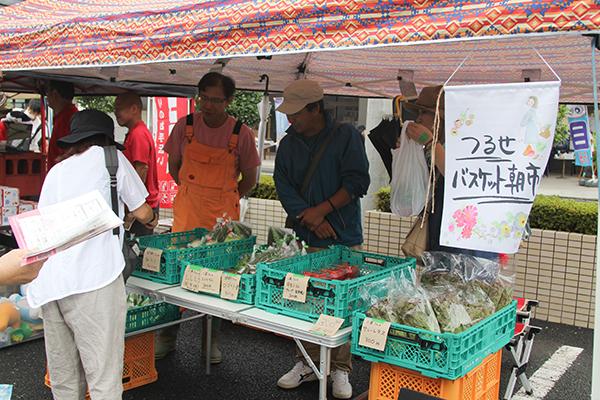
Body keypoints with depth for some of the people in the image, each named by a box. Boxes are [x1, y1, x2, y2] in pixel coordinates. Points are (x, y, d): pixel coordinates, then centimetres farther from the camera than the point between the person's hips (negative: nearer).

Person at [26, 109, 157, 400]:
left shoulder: (55, 171, 24)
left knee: (63, 376, 13)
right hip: (91, 278, -6)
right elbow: (142, 213, 13)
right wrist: (152, 220, 37)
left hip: (48, 283, 6)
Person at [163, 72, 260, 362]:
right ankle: (167, 338, 22)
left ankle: (212, 341, 23)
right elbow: (173, 166, 14)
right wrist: (194, 196, 12)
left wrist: (223, 201, 7)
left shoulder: (241, 134, -4)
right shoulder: (185, 126, 1)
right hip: (186, 214, 1)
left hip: (223, 217, -1)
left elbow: (249, 179, 7)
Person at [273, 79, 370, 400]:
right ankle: (307, 364, 22)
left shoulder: (346, 136, -2)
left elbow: (358, 181, -8)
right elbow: (284, 187, 1)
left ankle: (340, 370, 14)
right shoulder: (288, 144, 10)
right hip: (303, 238, 4)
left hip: (344, 239, -3)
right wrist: (310, 219, -12)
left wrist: (322, 210, -12)